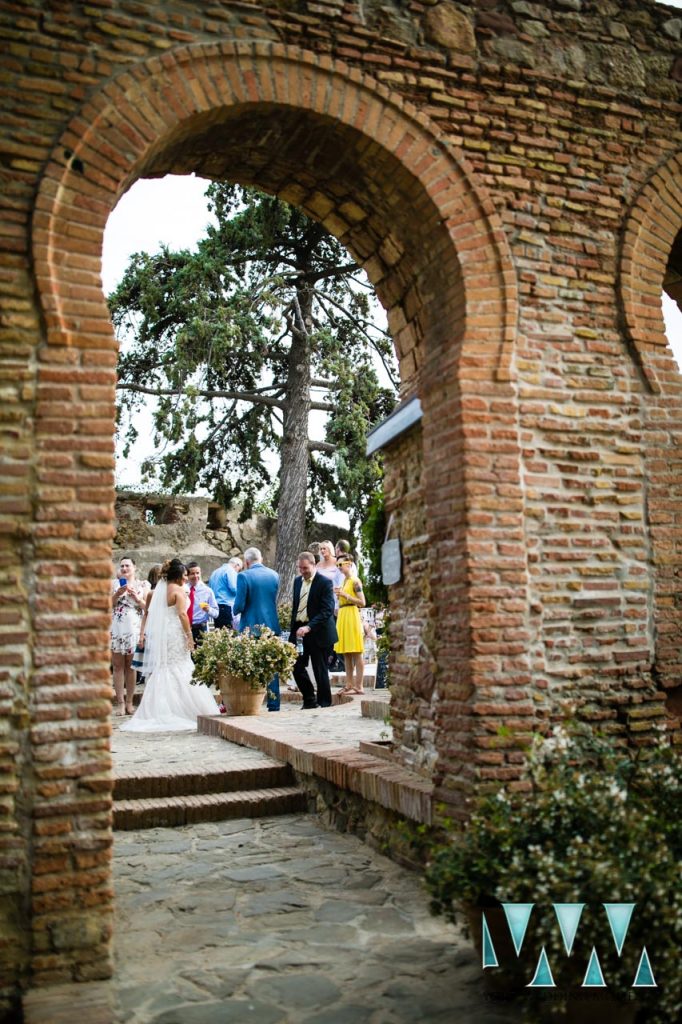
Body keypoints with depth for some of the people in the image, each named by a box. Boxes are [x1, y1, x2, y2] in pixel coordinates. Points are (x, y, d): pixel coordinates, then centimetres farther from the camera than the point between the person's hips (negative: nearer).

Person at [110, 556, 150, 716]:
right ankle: (120, 703, 1)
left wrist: (136, 598, -11)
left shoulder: (143, 585, 10)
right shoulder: (114, 583, 10)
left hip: (134, 628, 0)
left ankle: (129, 702, 9)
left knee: (131, 666, 4)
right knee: (118, 665, -1)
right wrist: (118, 593, -12)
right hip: (116, 628, 0)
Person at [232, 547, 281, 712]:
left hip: (251, 627, -4)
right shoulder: (274, 575, 4)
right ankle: (274, 703, 12)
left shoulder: (244, 576, -11)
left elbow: (239, 605, -13)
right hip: (272, 626, 4)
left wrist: (235, 610, 7)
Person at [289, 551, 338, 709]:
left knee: (320, 671, 0)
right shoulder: (297, 581, 11)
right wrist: (293, 629, 12)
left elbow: (327, 610, -19)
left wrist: (309, 627, -29)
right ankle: (309, 700, 21)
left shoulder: (325, 583, -11)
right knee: (296, 666, 5)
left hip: (318, 632, -6)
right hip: (299, 630, 6)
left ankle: (324, 704, 13)